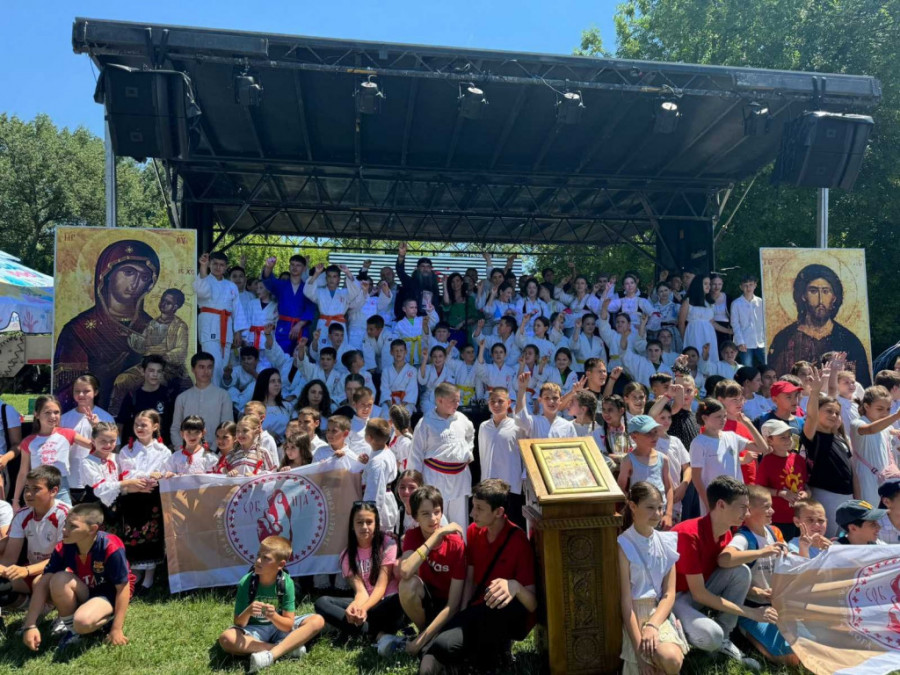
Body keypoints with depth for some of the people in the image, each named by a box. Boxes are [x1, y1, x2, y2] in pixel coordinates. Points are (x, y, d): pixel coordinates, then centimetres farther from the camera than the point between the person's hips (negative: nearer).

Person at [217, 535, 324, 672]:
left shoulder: (286, 582, -18)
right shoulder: (246, 582, -18)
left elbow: (288, 625, -17)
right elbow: (238, 623, -15)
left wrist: (273, 616, -37)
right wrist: (248, 612, -36)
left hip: (280, 627, 1)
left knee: (317, 621, -22)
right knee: (226, 638, -33)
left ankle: (269, 656, -31)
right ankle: (287, 648, -24)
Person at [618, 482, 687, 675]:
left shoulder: (667, 542, 4)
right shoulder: (623, 545, -11)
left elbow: (669, 594, 2)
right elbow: (626, 599, -13)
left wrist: (652, 625, -15)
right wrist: (638, 647, -19)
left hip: (658, 612, 5)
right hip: (633, 615, -4)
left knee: (675, 659, -24)